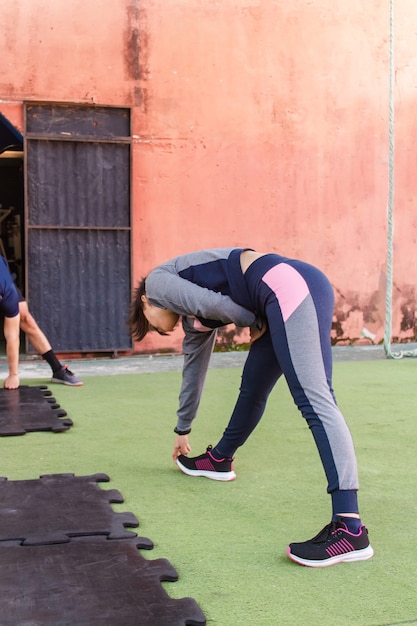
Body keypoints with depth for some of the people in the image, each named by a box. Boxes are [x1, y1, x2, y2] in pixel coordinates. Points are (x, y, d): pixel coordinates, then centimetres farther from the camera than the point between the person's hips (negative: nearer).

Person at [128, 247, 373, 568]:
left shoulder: (156, 282, 10)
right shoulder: (192, 318, 32)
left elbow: (211, 303, -8)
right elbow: (193, 367, 43)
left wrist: (254, 323, 10)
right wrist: (183, 429, 54)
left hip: (290, 287, -9)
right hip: (284, 301, 9)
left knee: (314, 401, -20)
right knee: (252, 389, 25)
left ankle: (350, 529, -27)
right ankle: (219, 459, 47)